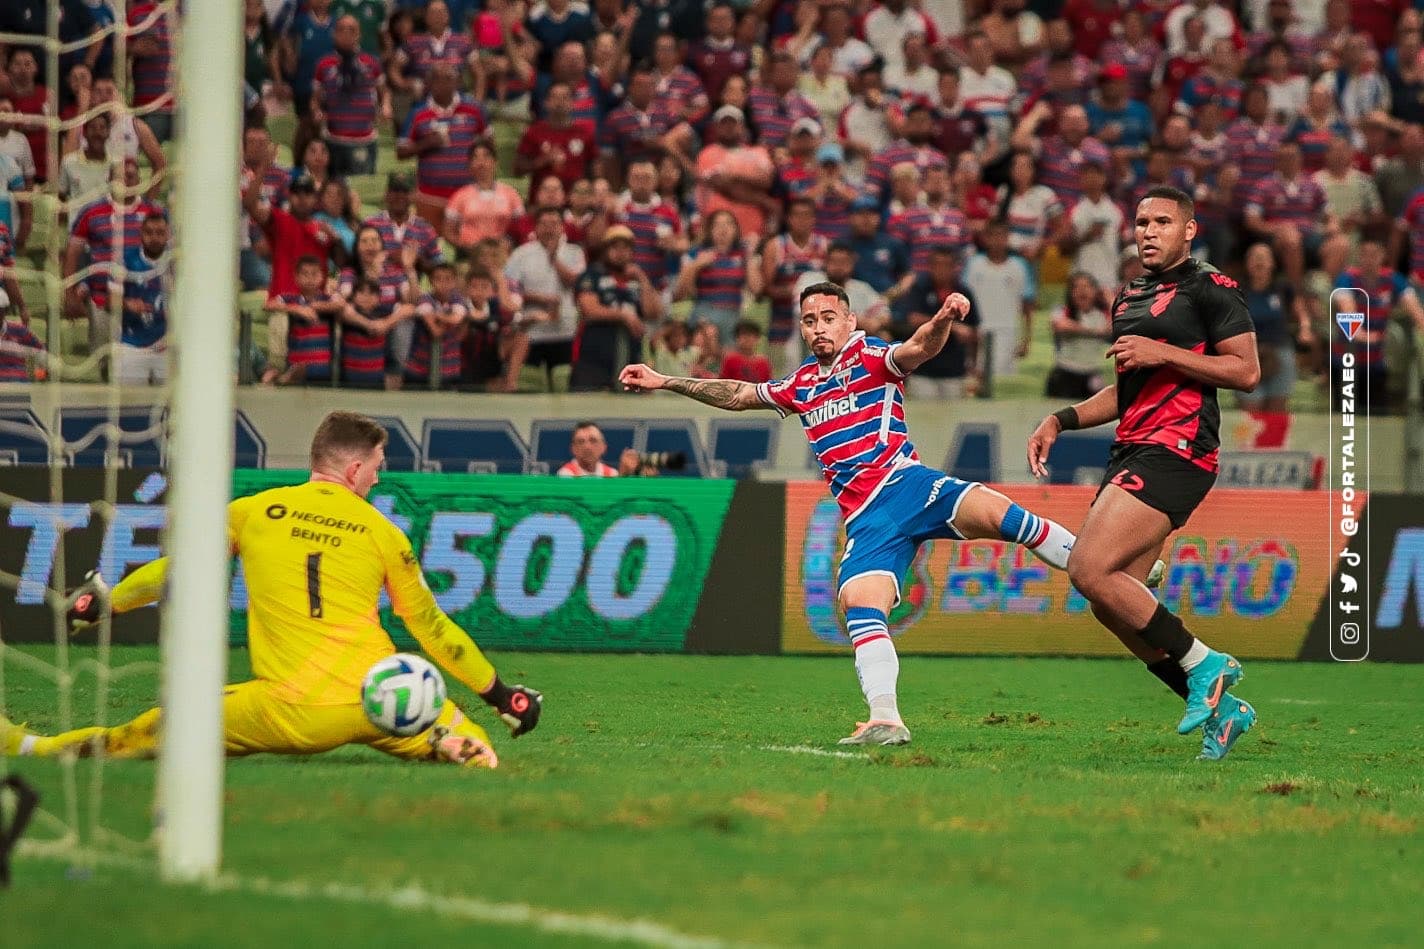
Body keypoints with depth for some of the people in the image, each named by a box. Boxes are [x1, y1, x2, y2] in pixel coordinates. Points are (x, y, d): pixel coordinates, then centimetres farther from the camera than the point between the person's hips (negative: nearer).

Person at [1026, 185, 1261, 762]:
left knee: (1090, 570, -20)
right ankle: (1220, 708, 11)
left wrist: (1163, 353, -15)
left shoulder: (1210, 288, -3)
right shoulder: (1127, 300, 23)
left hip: (1176, 450, -9)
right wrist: (1060, 421, 20)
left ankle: (1203, 665, -9)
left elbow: (1247, 372, -10)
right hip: (1132, 453, 9)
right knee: (1111, 606, 3)